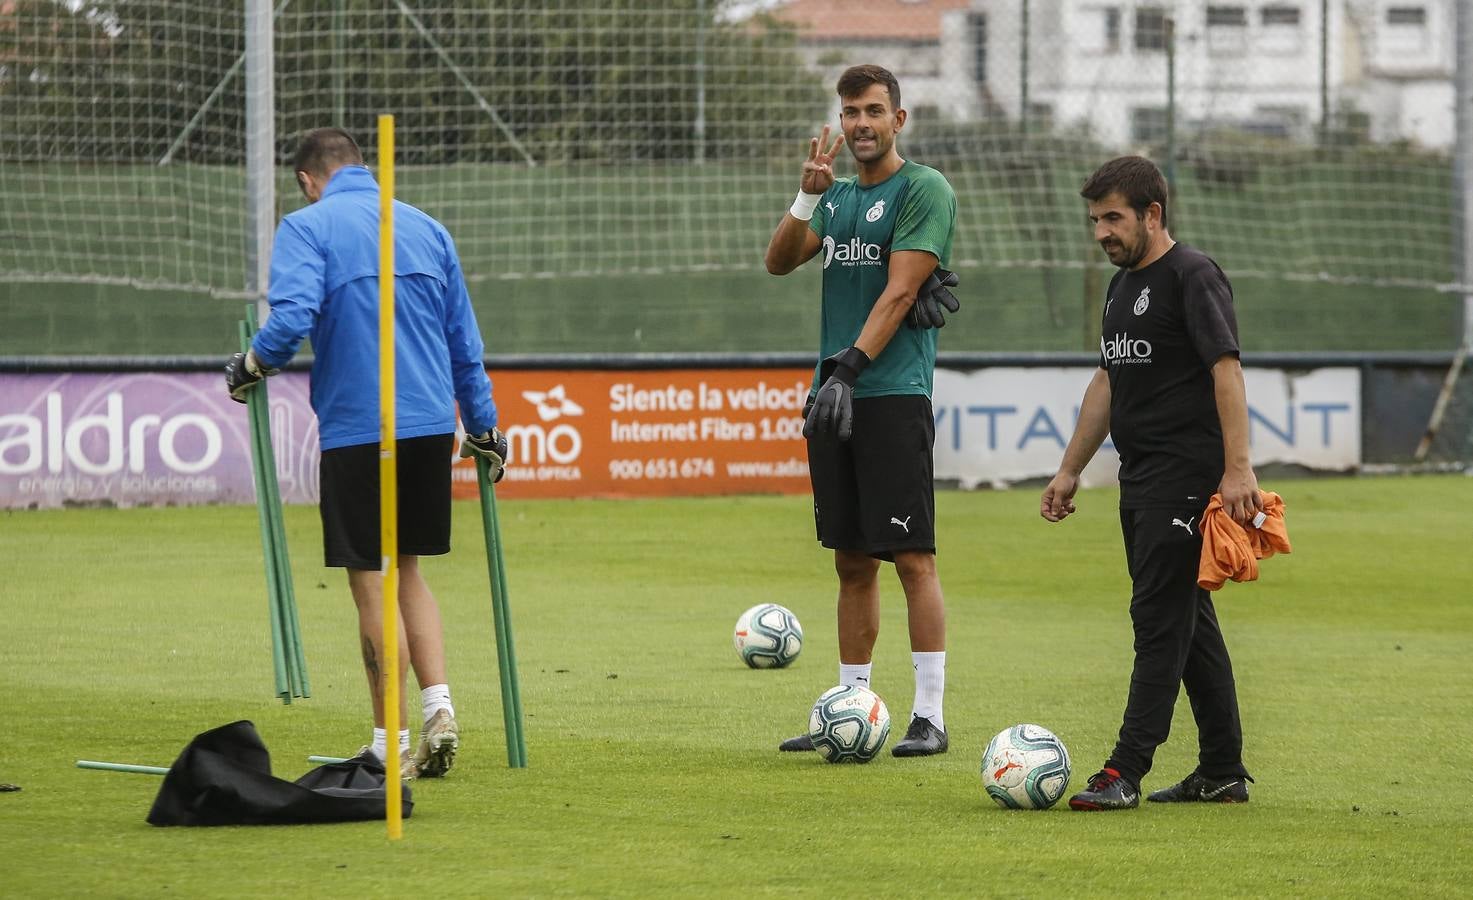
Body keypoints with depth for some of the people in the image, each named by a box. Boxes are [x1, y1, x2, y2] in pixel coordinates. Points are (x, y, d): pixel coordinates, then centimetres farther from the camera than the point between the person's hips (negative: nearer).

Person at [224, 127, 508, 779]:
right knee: (408, 570, 17)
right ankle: (438, 708, 2)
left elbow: (292, 317, -19)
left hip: (358, 427, -5)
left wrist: (252, 367, -1)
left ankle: (392, 740, 4)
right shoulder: (425, 228, 14)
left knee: (372, 583, 2)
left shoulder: (308, 227, -3)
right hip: (432, 424, 5)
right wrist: (483, 427, 24)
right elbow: (465, 340, 17)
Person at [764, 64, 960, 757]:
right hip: (833, 395, 7)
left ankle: (929, 715, -7)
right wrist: (808, 194, -6)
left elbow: (899, 291, -12)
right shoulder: (839, 196, 17)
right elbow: (779, 261, 8)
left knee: (911, 556, -8)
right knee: (852, 561, 10)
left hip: (893, 395, -7)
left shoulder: (924, 190, -4)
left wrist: (849, 366, -19)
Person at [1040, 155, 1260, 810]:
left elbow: (1226, 369, -17)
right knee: (1188, 622, 11)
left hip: (1186, 479, -9)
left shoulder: (1191, 276, -10)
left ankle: (1125, 772, -13)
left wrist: (1238, 468, -25)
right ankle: (1222, 773, 16)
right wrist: (1069, 471, 25)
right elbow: (1107, 381, 26)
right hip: (1141, 480, 9)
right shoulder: (1123, 285, 18)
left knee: (1160, 620, -10)